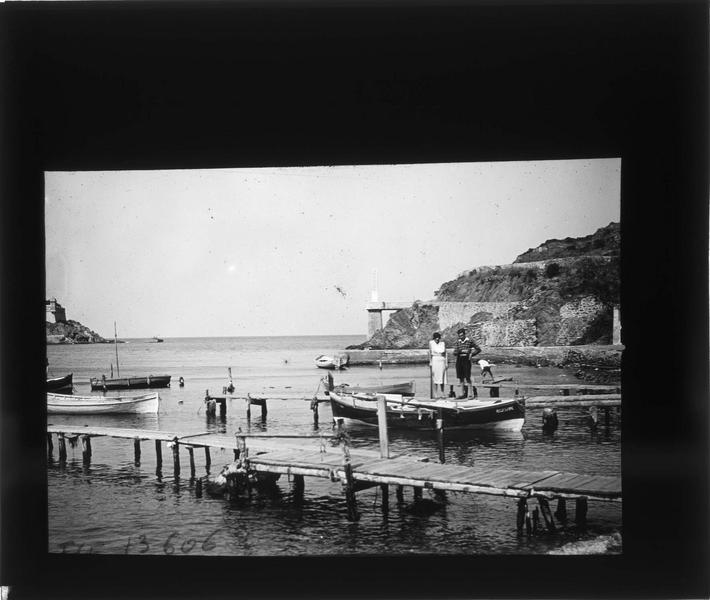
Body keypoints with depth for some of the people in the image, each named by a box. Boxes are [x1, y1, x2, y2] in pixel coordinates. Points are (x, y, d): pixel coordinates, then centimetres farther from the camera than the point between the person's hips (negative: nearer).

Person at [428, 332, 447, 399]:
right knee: (435, 376, -3)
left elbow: (445, 354, 8)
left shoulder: (443, 343, 6)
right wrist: (430, 362, -8)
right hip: (434, 360, -3)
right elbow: (430, 352, -1)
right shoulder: (431, 343, -1)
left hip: (442, 361, 3)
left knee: (442, 377, 4)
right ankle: (435, 392, 0)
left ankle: (442, 392, 12)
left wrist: (446, 363, 3)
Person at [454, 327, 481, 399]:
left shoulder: (469, 341, -1)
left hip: (466, 360, -5)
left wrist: (471, 354, -7)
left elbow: (478, 349, 6)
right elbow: (454, 352, 4)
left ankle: (473, 392, -1)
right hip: (459, 360, 5)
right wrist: (462, 351, -12)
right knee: (460, 377, 5)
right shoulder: (458, 342, 10)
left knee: (467, 378, -10)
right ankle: (463, 394, 10)